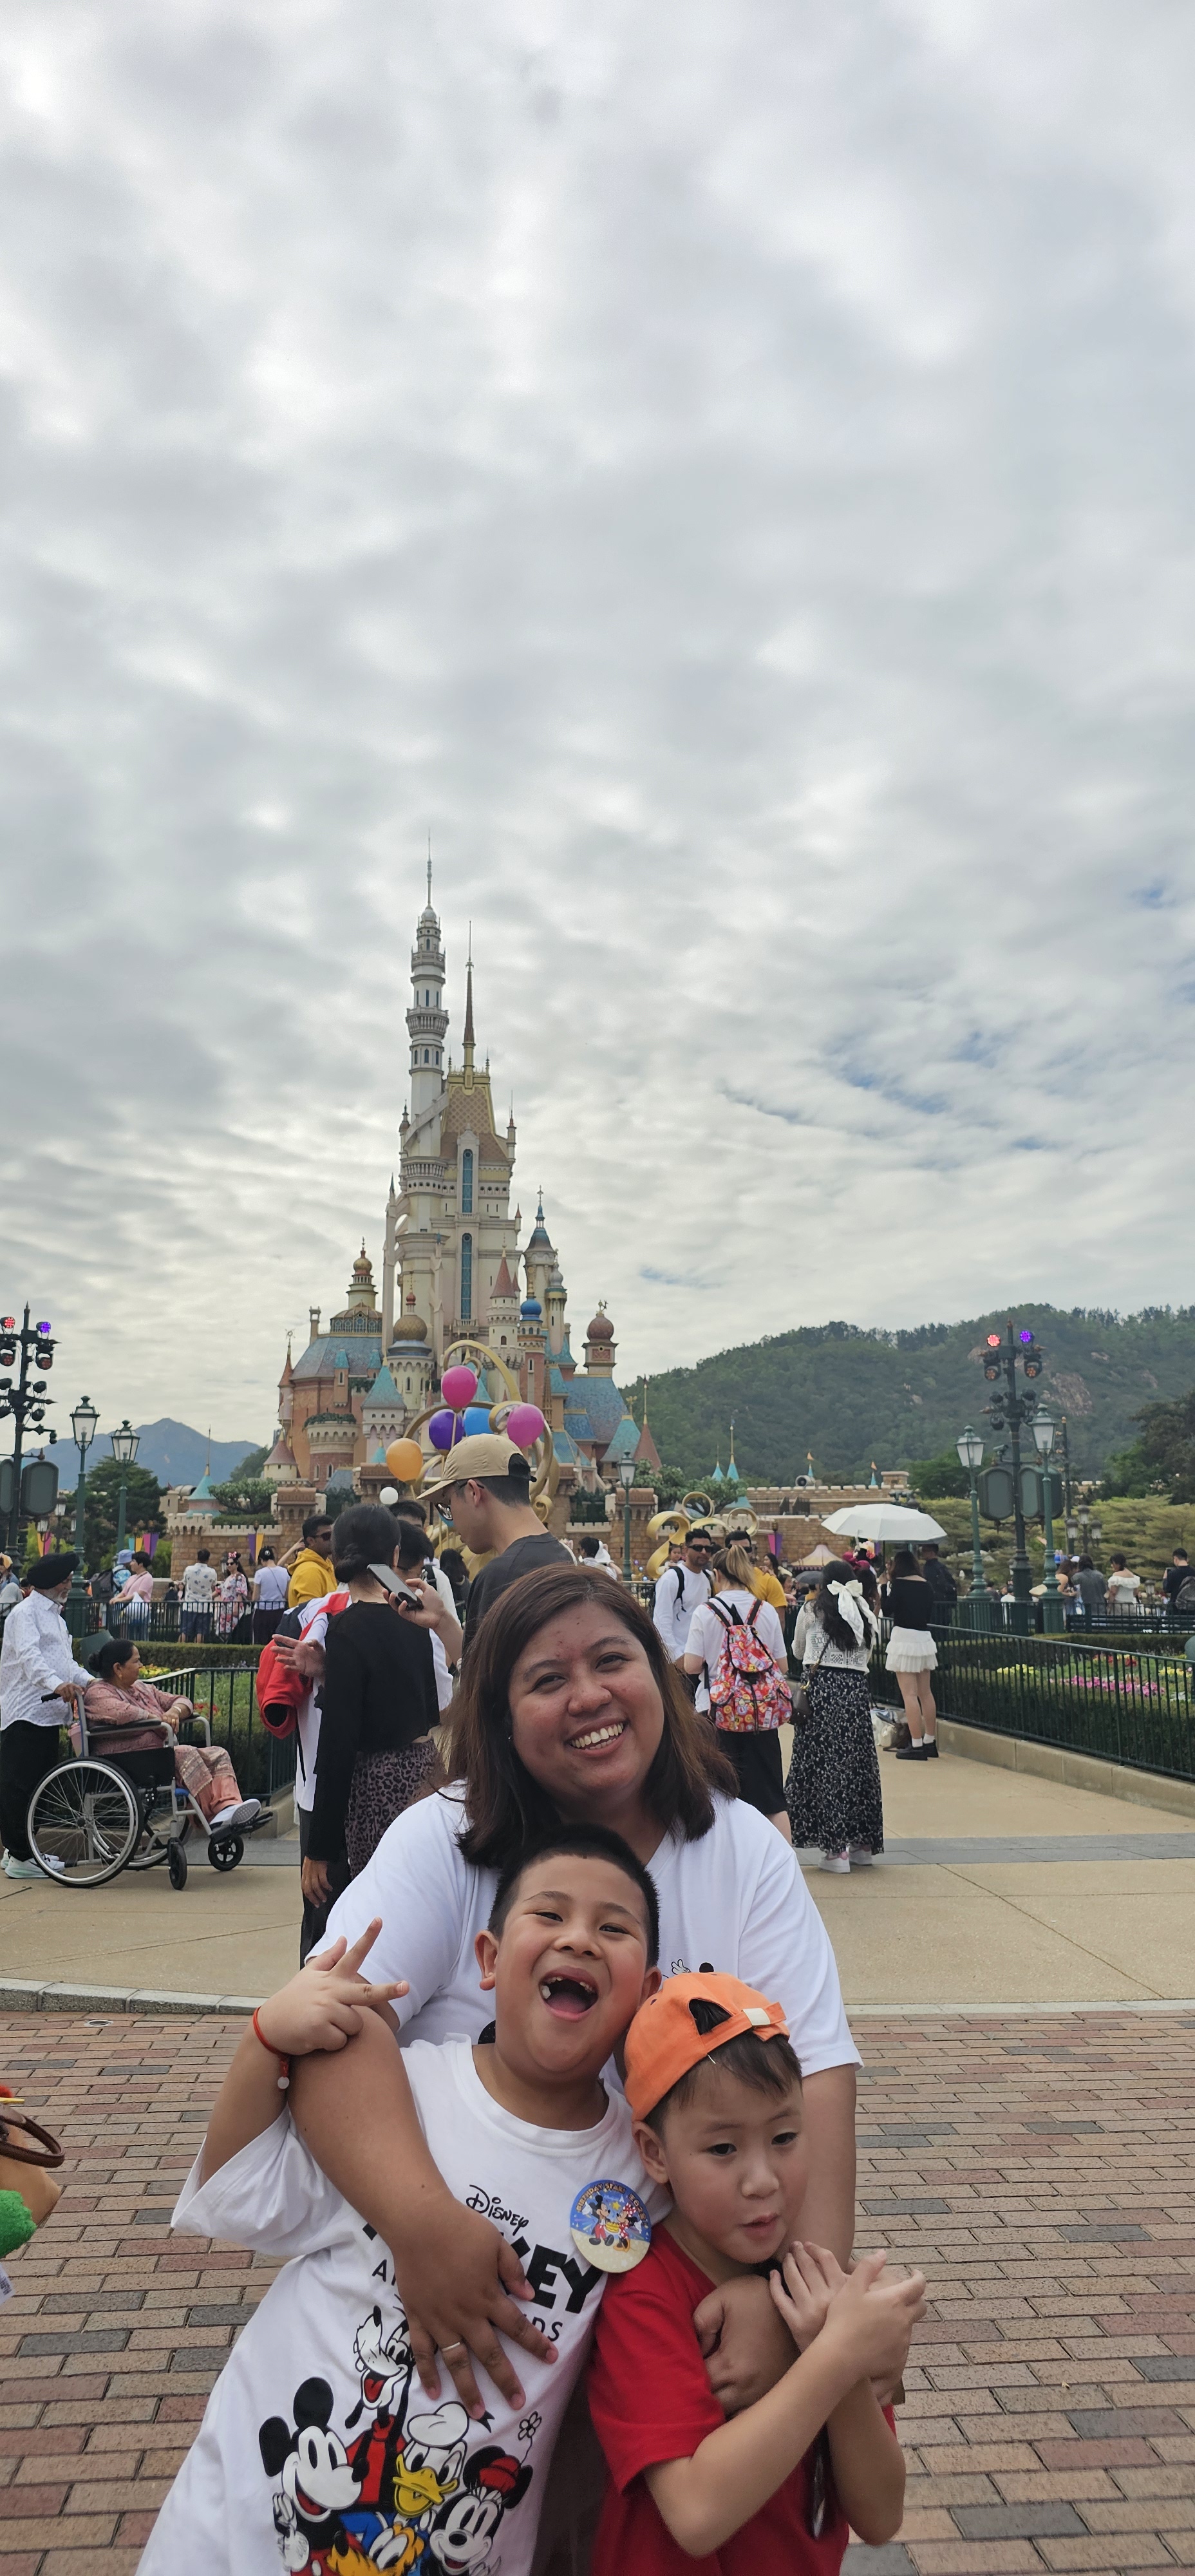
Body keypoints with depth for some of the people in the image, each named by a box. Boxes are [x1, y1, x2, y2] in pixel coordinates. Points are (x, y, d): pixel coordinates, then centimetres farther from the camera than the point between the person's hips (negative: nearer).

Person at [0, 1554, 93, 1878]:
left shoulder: (55, 1616, 23)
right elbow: (29, 1656, -25)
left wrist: (90, 1681, 8)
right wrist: (57, 1684, -40)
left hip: (48, 1714, 10)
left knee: (37, 1785, 13)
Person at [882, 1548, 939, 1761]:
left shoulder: (899, 1584, -8)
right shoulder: (925, 1584, 8)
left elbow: (888, 1609, -11)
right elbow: (931, 1614, 13)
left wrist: (884, 1586, -1)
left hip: (904, 1637, -6)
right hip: (924, 1638, 6)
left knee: (909, 1694, -6)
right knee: (926, 1692, 13)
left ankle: (916, 1745, -8)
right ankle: (930, 1742, 19)